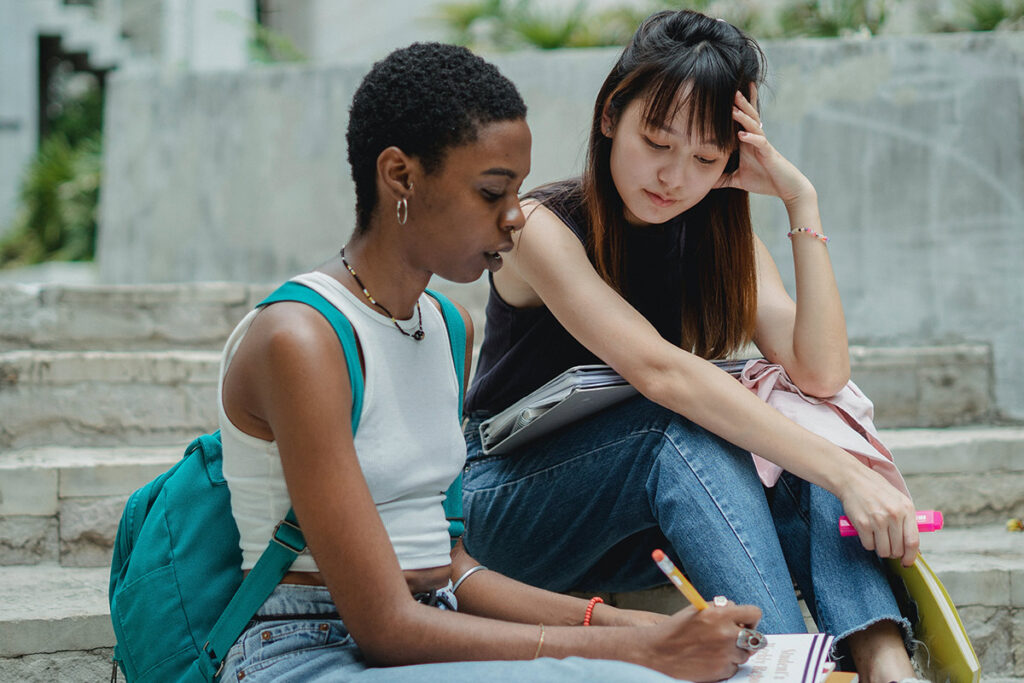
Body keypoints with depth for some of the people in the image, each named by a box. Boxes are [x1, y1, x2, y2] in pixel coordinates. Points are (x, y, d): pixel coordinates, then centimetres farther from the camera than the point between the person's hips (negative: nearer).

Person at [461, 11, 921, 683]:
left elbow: (822, 374, -14)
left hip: (643, 525, 5)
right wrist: (846, 473, -40)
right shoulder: (544, 228, -17)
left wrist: (801, 199, -19)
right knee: (682, 423, -34)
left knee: (813, 500, -24)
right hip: (508, 507, -5)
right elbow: (660, 372, -32)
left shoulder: (721, 239, 2)